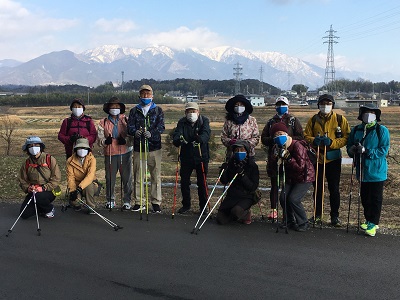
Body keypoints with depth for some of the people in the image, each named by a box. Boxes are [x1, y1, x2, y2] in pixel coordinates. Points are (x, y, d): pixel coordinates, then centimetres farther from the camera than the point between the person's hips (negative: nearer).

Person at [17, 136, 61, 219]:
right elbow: (22, 180, 11)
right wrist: (28, 188, -11)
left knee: (38, 197, -37)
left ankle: (50, 209, -4)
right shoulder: (27, 163, 4)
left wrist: (43, 188, -22)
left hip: (49, 190, -4)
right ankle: (42, 209, 19)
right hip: (33, 192, 4)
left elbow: (56, 178, -13)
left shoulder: (50, 159, -9)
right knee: (24, 214, -10)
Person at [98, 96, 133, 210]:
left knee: (127, 178, 1)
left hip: (125, 153, -1)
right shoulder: (103, 123, 10)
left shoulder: (126, 120, 7)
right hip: (110, 154, 1)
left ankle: (127, 201, 12)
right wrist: (105, 141, -16)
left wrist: (125, 140, -17)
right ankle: (110, 200, 24)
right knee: (110, 178, 8)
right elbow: (99, 138, 5)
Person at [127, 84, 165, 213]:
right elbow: (130, 126, 1)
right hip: (138, 148, 2)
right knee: (138, 176, 6)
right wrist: (135, 132, -23)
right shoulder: (134, 111, 12)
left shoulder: (158, 110, 8)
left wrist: (151, 133, -24)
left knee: (156, 177, 0)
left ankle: (156, 202, 10)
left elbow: (161, 127, -4)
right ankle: (138, 202, 16)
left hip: (154, 148, -1)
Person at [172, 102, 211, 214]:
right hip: (186, 157, 2)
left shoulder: (204, 121, -3)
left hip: (202, 156, -2)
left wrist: (199, 140, -44)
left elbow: (206, 133, -22)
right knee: (184, 181, 7)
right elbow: (176, 134, -15)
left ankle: (203, 206, 18)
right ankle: (186, 205, 24)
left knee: (202, 182, 4)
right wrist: (178, 140, -39)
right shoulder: (182, 122, 1)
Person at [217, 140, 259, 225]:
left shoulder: (252, 166, -10)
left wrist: (242, 174, -25)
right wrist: (223, 170, -16)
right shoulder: (231, 162, 1)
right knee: (220, 220, -9)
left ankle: (246, 213, 2)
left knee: (236, 211, -35)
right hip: (232, 195, 4)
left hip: (246, 197, -4)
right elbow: (224, 181, 3)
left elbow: (253, 187, -16)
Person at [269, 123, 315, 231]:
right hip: (290, 177, 7)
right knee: (283, 198, -8)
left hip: (304, 177, -6)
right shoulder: (276, 148, -3)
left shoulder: (297, 146, -25)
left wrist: (288, 157, -33)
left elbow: (301, 167, -30)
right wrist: (276, 157, -21)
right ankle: (289, 221, 17)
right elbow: (274, 168, -4)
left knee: (293, 199, -19)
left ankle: (303, 224, 1)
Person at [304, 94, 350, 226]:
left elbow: (346, 138, -5)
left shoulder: (340, 119, -1)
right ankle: (317, 214, 23)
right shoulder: (313, 120, 5)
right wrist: (314, 140, -17)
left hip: (333, 159, -2)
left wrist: (331, 142, -20)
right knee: (317, 188, 10)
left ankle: (335, 216, 18)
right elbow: (306, 136, 5)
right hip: (317, 159, 2)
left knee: (334, 189, 5)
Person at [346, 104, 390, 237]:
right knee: (365, 198, 14)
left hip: (377, 171, -5)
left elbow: (384, 150, -15)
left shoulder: (382, 130, -8)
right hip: (362, 170, 5)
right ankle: (369, 220, 29)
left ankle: (373, 223, 13)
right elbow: (349, 147, 11)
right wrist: (352, 150, -13)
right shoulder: (356, 130, 7)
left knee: (376, 199, 3)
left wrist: (366, 151, -25)